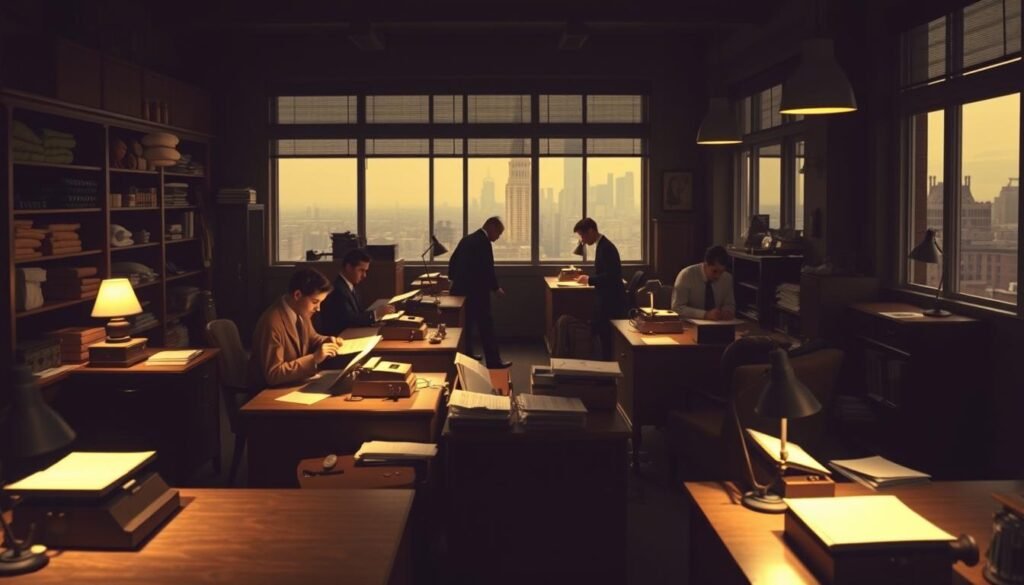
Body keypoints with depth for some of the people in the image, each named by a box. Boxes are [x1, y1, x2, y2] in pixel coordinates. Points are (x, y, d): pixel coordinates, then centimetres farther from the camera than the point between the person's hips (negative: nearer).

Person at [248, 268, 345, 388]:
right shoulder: (272, 323, -26)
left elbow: (310, 338, 18)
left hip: (293, 384, 7)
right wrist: (314, 358, -28)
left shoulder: (300, 311, -2)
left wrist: (328, 341, -3)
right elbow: (273, 374, -25)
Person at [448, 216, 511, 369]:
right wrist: (495, 287, -8)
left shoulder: (467, 239, 12)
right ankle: (493, 361, -1)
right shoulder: (483, 242, -16)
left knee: (466, 324, 17)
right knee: (485, 326, -4)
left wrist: (454, 279, 27)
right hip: (476, 291, -9)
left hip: (461, 289, 9)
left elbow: (453, 260, 17)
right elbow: (487, 268, -19)